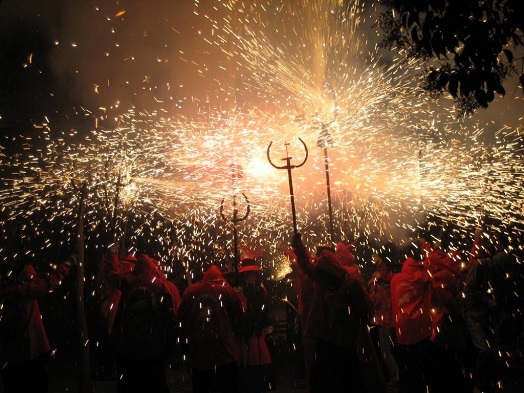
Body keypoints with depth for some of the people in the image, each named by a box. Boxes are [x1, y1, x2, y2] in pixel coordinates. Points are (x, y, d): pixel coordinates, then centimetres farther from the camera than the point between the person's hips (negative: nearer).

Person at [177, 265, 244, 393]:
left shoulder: (191, 290, 1)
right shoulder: (227, 290, -3)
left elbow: (181, 319, 4)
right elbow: (240, 318, -2)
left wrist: (184, 341, 14)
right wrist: (235, 332, 16)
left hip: (198, 352, 2)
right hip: (225, 352, -2)